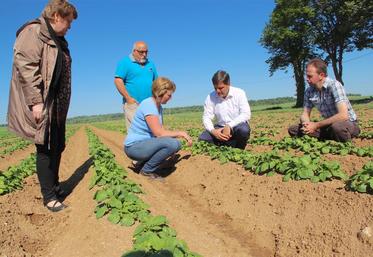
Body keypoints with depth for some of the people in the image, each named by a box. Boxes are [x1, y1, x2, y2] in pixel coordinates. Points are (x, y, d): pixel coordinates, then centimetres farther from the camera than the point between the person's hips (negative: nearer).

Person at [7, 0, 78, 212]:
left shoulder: (58, 40, 19)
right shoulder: (33, 32, -7)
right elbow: (25, 67, -17)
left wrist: (62, 104, 14)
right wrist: (36, 101, -22)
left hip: (56, 104, 9)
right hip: (41, 103, -8)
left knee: (57, 146, 13)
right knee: (45, 147, -4)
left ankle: (54, 187, 27)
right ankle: (49, 196, 6)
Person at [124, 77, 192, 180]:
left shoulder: (159, 106, 9)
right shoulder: (148, 105, -20)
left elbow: (162, 130, 8)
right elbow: (159, 133, -25)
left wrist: (181, 134, -6)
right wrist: (180, 133, -15)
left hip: (144, 143, 9)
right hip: (134, 146, -9)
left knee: (177, 144, 4)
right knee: (172, 143, -26)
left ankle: (142, 164, 11)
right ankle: (147, 170, -6)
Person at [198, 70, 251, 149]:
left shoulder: (239, 93, -14)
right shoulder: (210, 97, -8)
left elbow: (246, 114, -22)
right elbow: (206, 117, -8)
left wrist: (229, 126, -34)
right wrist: (213, 131, -28)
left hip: (237, 126, -2)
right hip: (221, 127, 3)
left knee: (243, 130, -37)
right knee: (202, 138, -19)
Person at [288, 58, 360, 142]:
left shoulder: (334, 85, -21)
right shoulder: (309, 91, -2)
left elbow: (343, 115, -31)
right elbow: (305, 114, 1)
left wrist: (316, 125, -28)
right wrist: (307, 124, -24)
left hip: (348, 123, -6)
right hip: (329, 124, 6)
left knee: (337, 127, -43)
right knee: (293, 129, -9)